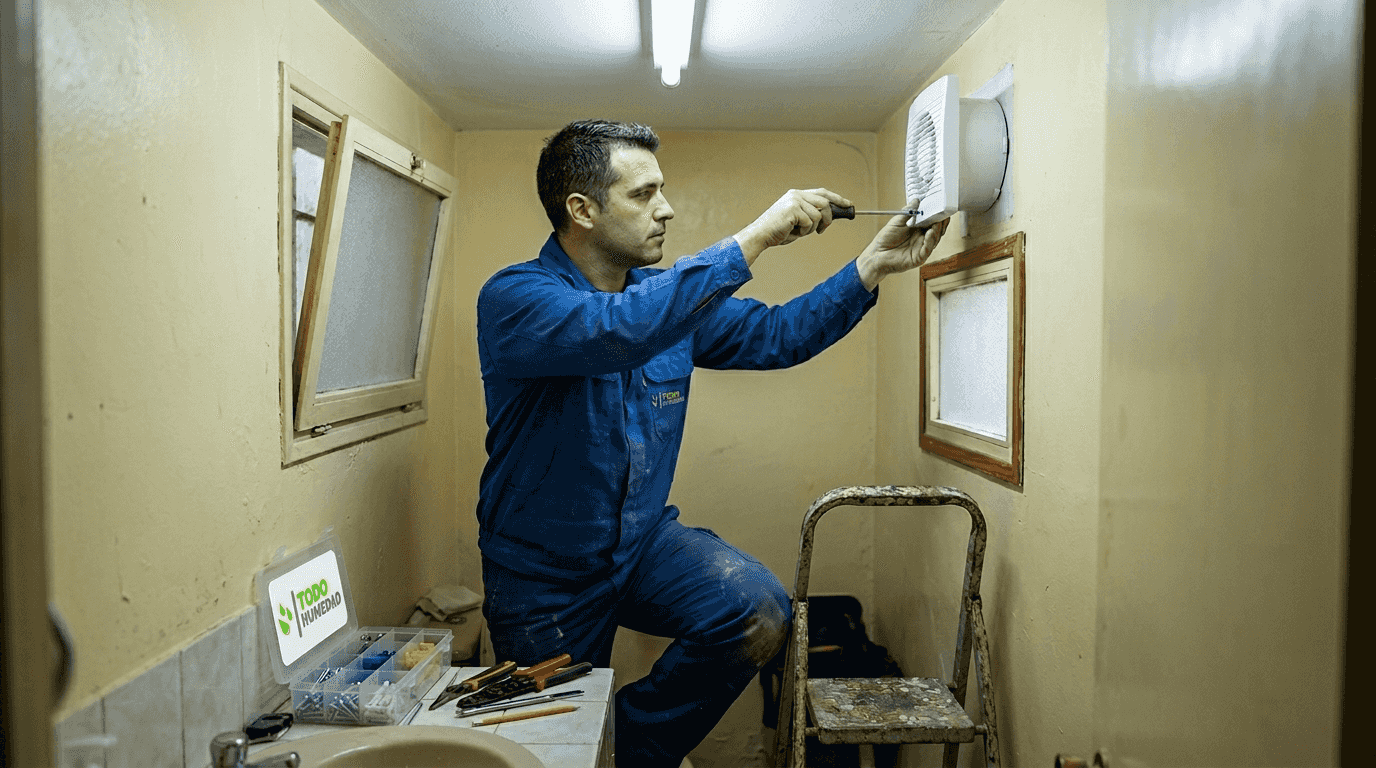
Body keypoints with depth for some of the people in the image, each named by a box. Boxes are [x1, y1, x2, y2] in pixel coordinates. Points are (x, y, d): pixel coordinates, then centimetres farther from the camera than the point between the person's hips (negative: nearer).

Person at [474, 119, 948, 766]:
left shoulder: (672, 298, 2)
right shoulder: (512, 297, -20)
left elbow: (772, 336, 6)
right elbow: (617, 331, -39)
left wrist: (874, 265, -4)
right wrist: (755, 238, -36)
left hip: (645, 539, 5)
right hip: (544, 573, -4)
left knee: (760, 612, -20)